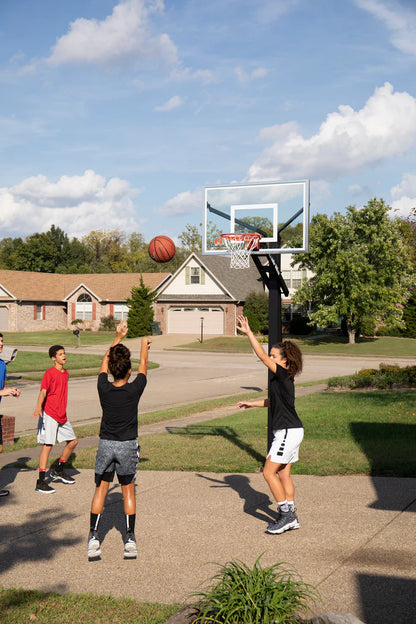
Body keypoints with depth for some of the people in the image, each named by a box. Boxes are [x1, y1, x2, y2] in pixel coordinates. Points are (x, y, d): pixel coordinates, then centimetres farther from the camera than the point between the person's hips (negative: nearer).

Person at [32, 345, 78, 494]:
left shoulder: (65, 373, 13)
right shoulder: (49, 373, -11)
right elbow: (43, 392, -21)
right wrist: (38, 407, -36)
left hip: (62, 416, 8)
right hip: (49, 415, -8)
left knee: (73, 441, 12)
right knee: (48, 445, -11)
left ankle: (58, 470, 29)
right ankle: (41, 482, -11)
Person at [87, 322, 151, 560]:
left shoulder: (104, 388, -8)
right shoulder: (134, 389, -13)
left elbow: (105, 362, 9)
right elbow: (143, 366, 6)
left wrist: (118, 338, 20)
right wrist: (144, 345, 25)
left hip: (105, 444, 1)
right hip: (127, 445, -1)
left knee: (101, 489, 9)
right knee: (128, 490, 9)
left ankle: (94, 536, 3)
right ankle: (130, 539, 9)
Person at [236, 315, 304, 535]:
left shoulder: (283, 375, -14)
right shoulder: (281, 379, 12)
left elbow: (262, 356, -21)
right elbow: (273, 401, 28)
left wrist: (248, 333, -19)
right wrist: (251, 403, 31)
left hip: (288, 432, -10)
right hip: (290, 431, 10)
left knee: (269, 472, -6)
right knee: (283, 474, 12)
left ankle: (286, 514, -2)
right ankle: (291, 518, 17)